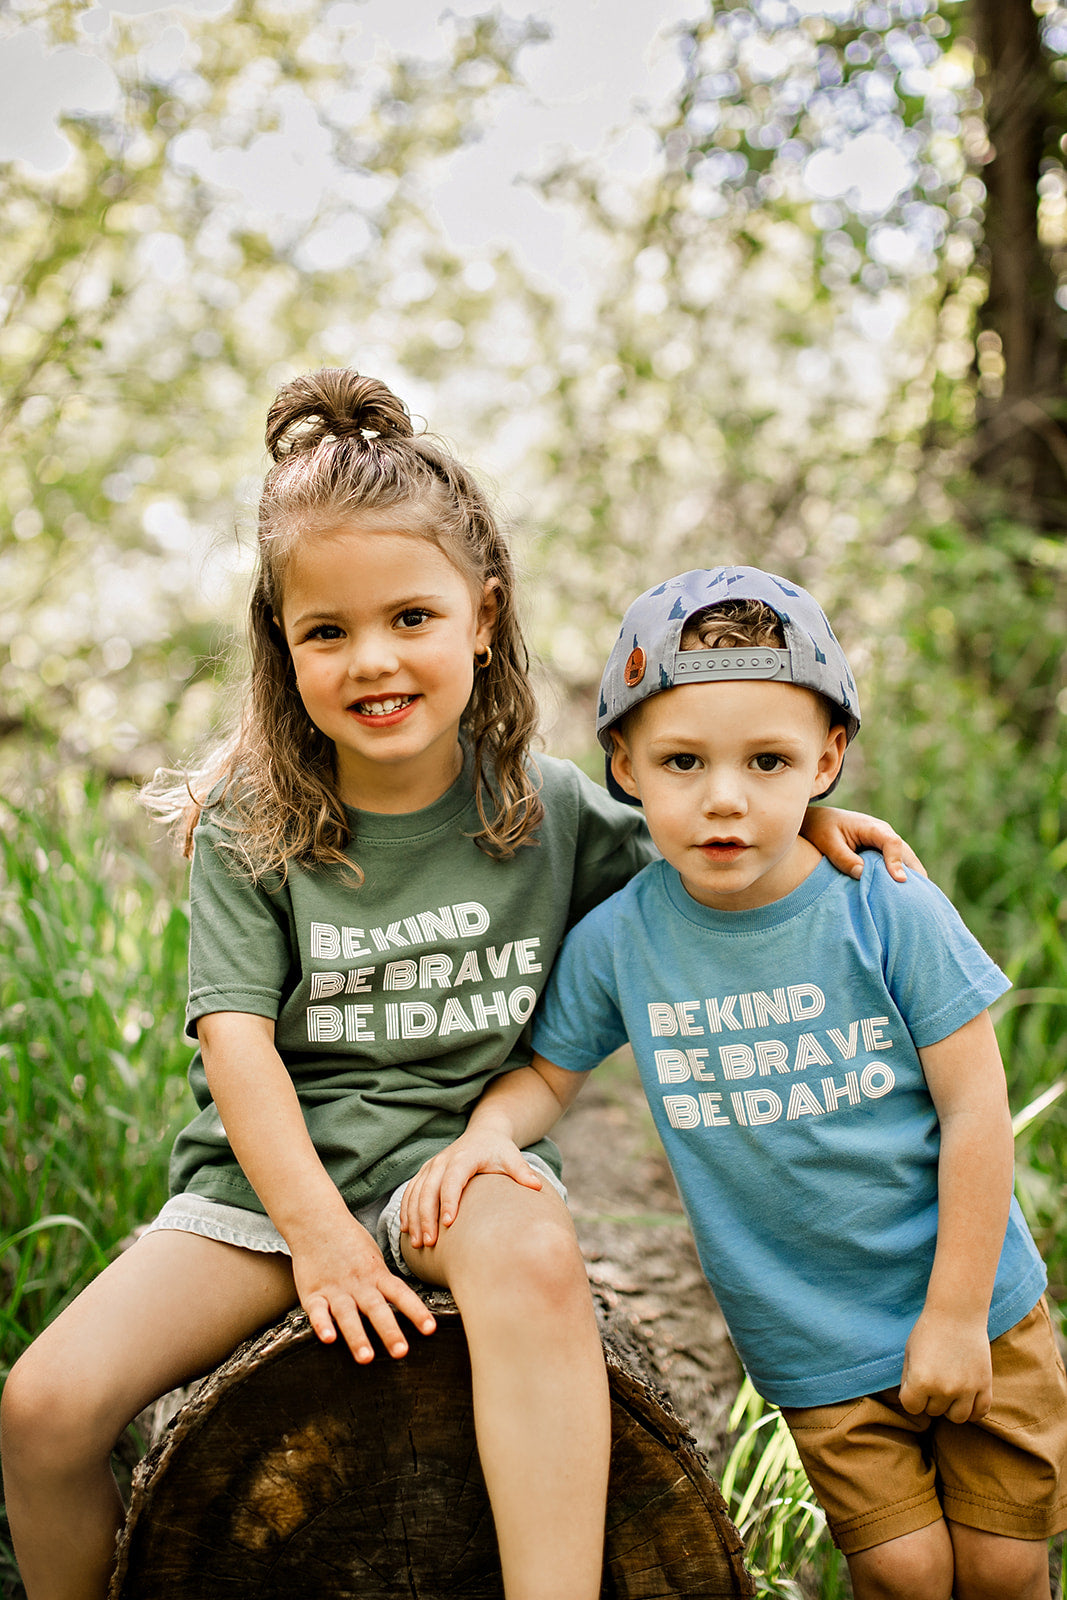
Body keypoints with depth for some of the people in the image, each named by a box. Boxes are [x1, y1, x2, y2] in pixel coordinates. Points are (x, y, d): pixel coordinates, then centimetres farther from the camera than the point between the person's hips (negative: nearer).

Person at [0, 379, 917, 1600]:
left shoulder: (545, 807, -1)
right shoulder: (249, 828, -4)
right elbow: (236, 1037, -10)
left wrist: (797, 822, -8)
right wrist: (318, 1229, -20)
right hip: (269, 1176, 1)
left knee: (532, 1252, -37)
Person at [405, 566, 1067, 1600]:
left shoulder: (893, 914, -16)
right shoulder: (614, 940, -11)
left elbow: (974, 1112, -11)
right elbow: (549, 1069, 5)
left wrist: (958, 1314, -9)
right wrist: (487, 1129, -17)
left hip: (976, 1314, 0)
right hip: (815, 1348, 0)